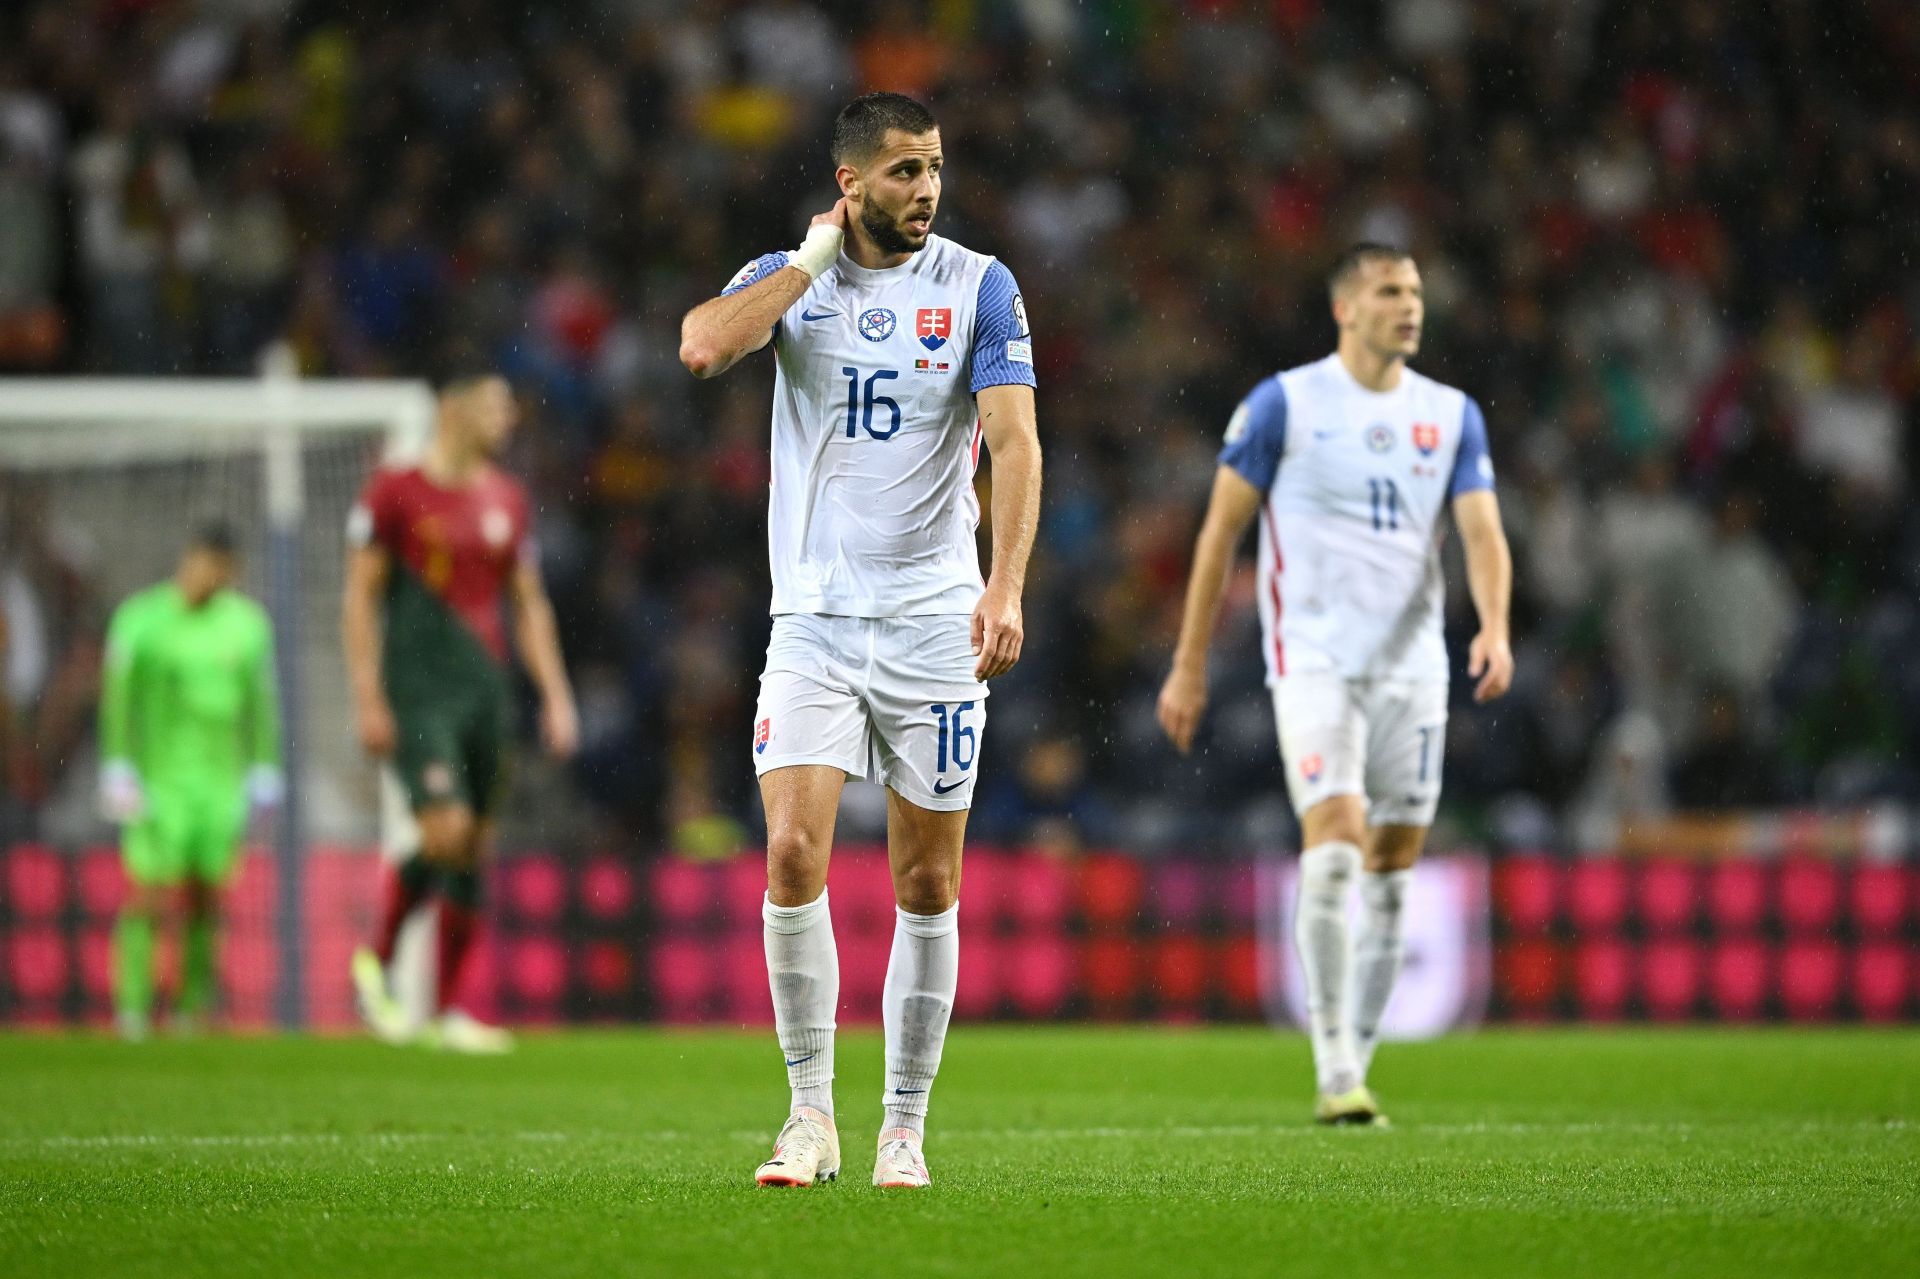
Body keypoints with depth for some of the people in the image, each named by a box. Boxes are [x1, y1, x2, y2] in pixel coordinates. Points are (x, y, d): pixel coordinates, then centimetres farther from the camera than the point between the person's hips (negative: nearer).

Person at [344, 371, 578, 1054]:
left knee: (473, 850, 3)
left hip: (485, 691, 5)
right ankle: (377, 960, 3)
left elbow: (530, 606, 18)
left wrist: (556, 695, 9)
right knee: (446, 830, -20)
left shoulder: (508, 501, 13)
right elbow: (360, 596, -4)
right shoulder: (394, 491, -3)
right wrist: (368, 699, -10)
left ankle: (449, 1011, 9)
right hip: (418, 693, -5)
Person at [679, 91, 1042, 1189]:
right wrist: (816, 257, -9)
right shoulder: (788, 277, 4)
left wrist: (1006, 587, -21)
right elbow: (703, 348, -16)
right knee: (794, 854, -13)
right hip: (814, 615, 0)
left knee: (928, 884, 3)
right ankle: (812, 1119, -3)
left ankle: (906, 1127, 12)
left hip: (935, 621, 0)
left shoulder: (979, 287, 1)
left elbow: (1016, 441, -8)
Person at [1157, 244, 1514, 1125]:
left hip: (1412, 665, 5)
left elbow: (1483, 532, 1)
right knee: (1334, 844, -18)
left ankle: (1355, 1066, 17)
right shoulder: (1284, 404, -2)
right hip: (1314, 659, -4)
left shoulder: (1452, 416, 9)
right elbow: (1221, 529, 1)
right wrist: (1190, 665, -1)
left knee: (1392, 872, 6)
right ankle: (1335, 1075, -17)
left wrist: (1494, 629, -19)